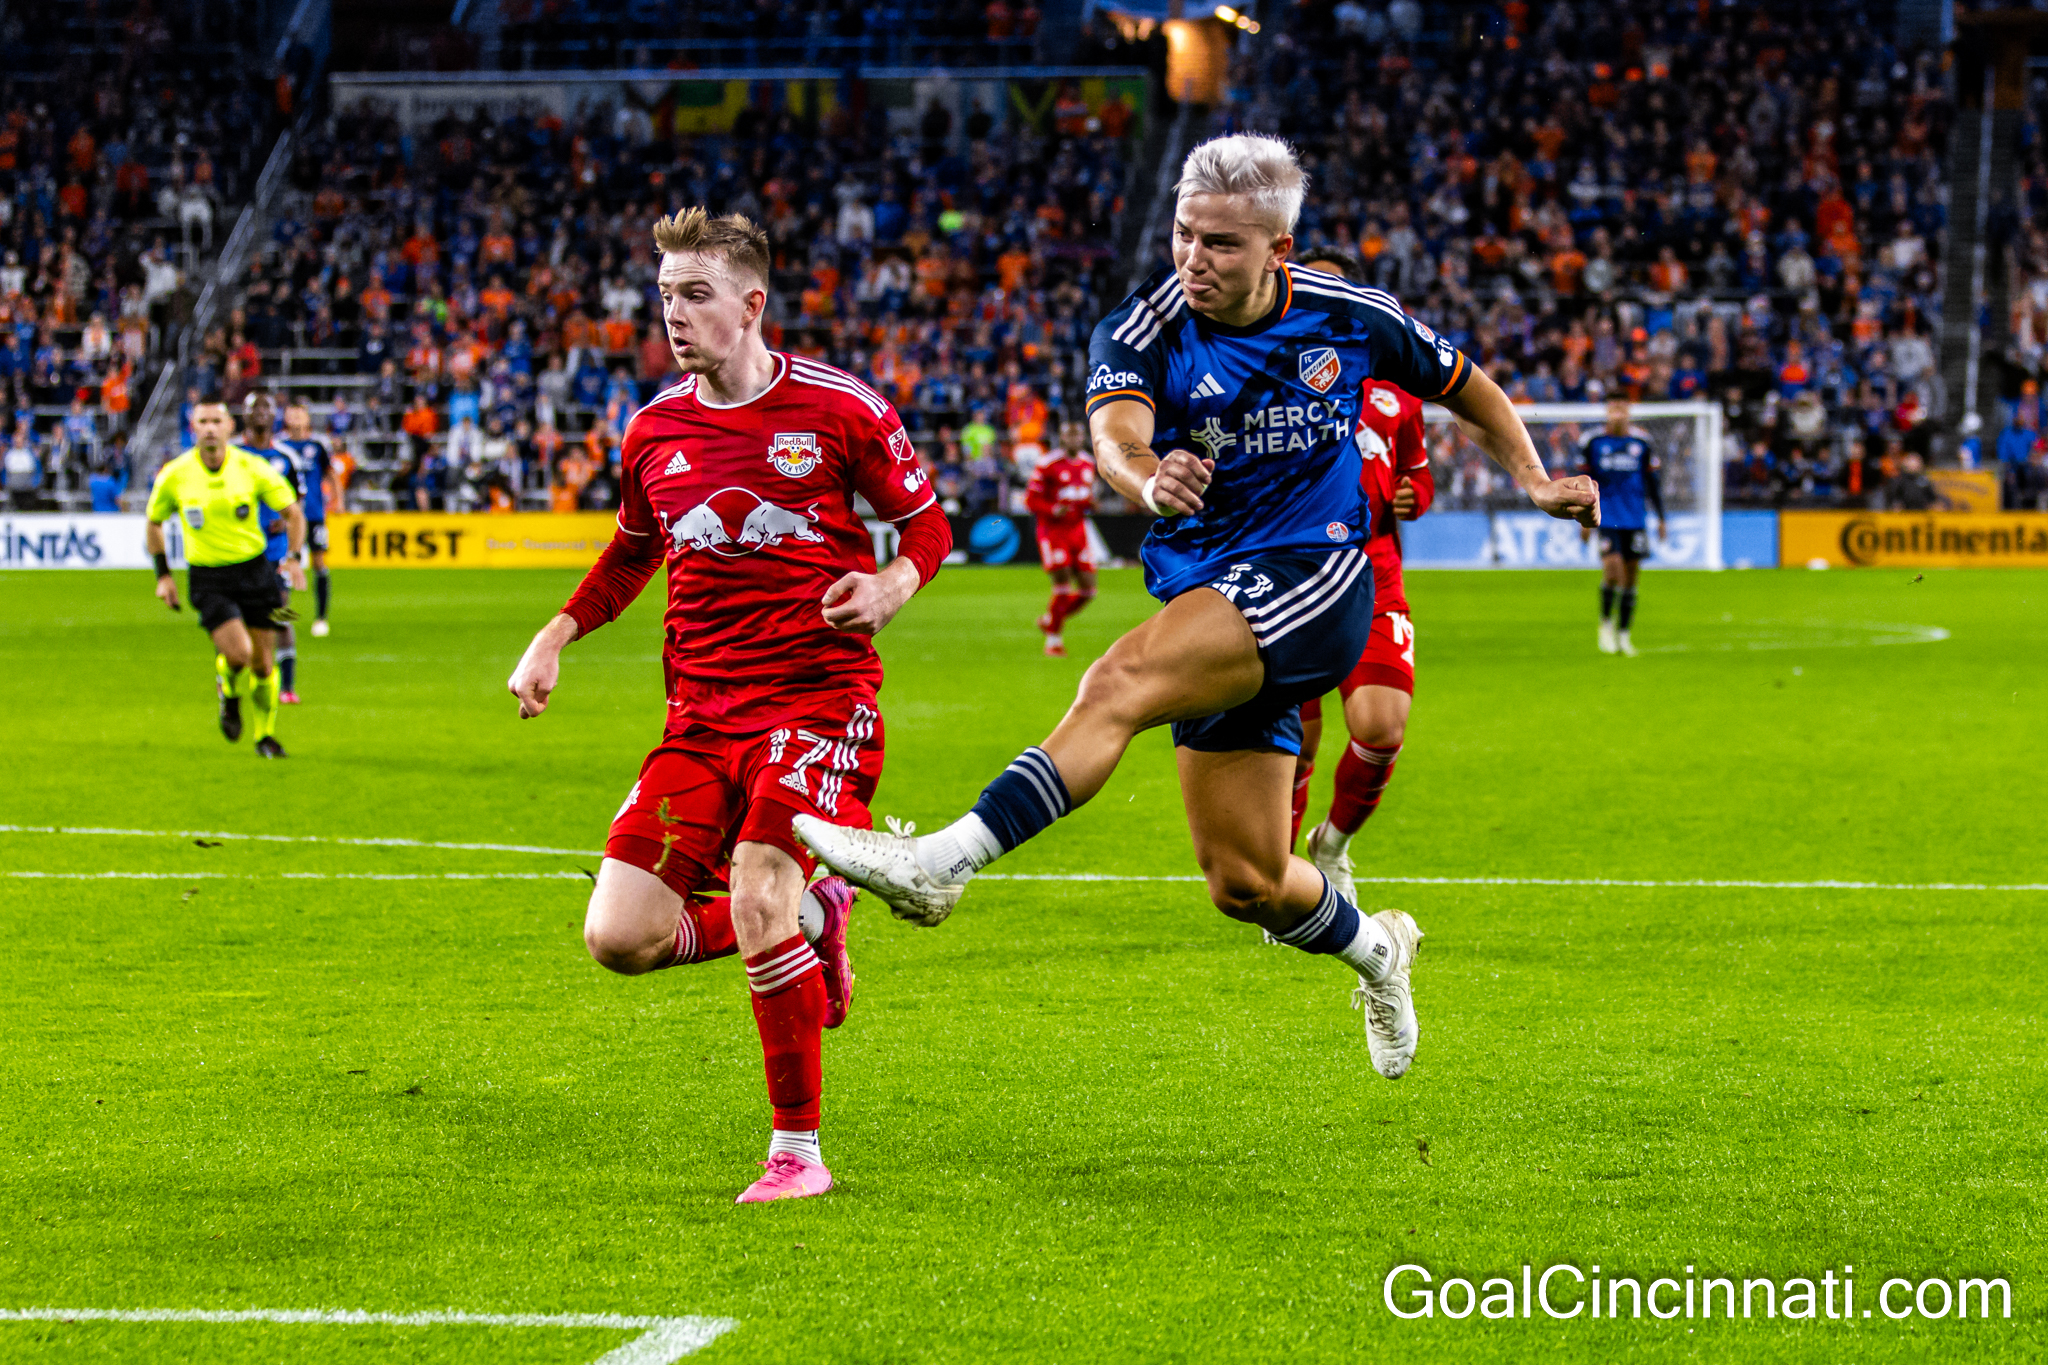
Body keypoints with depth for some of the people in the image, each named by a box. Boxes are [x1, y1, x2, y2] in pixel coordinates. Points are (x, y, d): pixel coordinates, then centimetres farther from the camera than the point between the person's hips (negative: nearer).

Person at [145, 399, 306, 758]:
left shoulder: (252, 467, -7)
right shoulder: (174, 476, -7)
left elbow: (293, 513, 1)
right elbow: (154, 522, 10)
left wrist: (293, 558, -14)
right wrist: (163, 576, 6)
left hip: (254, 569, 1)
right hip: (207, 577, -1)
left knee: (262, 662, 5)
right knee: (238, 652, -20)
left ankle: (266, 735, 26)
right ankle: (230, 697, 15)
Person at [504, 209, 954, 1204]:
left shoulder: (839, 409, -4)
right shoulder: (654, 431, 9)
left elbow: (927, 524, 6)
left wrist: (889, 589, -15)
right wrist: (553, 640, 15)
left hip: (818, 695, -5)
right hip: (702, 707, 5)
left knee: (757, 902, -25)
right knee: (619, 937, -10)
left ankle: (799, 1151, -6)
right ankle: (810, 920, 18)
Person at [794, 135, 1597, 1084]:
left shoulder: (1350, 318, 0)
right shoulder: (1141, 333, -5)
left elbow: (1466, 387, 19)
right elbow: (1115, 435, -27)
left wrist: (1534, 479, 6)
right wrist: (1148, 480, -50)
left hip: (1314, 579, -3)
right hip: (1207, 595, 3)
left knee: (1123, 682, -30)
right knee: (1245, 885, 4)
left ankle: (944, 862, -40)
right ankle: (1374, 946, 37)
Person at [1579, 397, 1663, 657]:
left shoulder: (1641, 443, 5)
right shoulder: (1593, 442, 0)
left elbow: (1652, 482, 12)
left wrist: (1661, 517, 10)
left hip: (1635, 519, 2)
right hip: (1606, 517, -2)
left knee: (1630, 575, 4)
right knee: (1612, 569, -17)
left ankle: (1623, 633, 15)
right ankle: (1606, 623, 6)